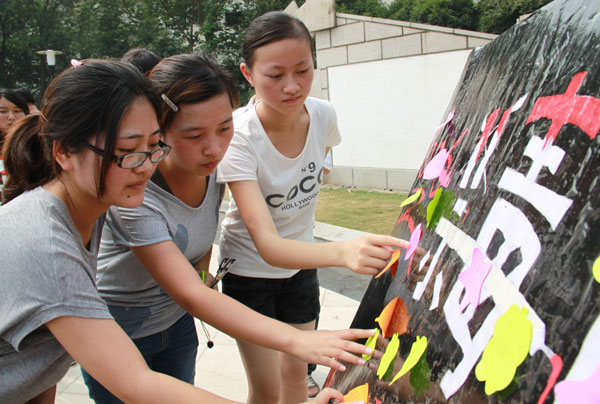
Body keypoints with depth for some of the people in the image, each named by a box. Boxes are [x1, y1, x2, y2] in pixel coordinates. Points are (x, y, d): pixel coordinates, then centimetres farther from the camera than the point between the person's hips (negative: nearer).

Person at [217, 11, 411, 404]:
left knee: (296, 372, 17)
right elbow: (267, 245, -40)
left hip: (301, 262, 4)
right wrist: (342, 252, -56)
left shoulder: (323, 115, -15)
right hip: (249, 268, -4)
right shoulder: (238, 136, -31)